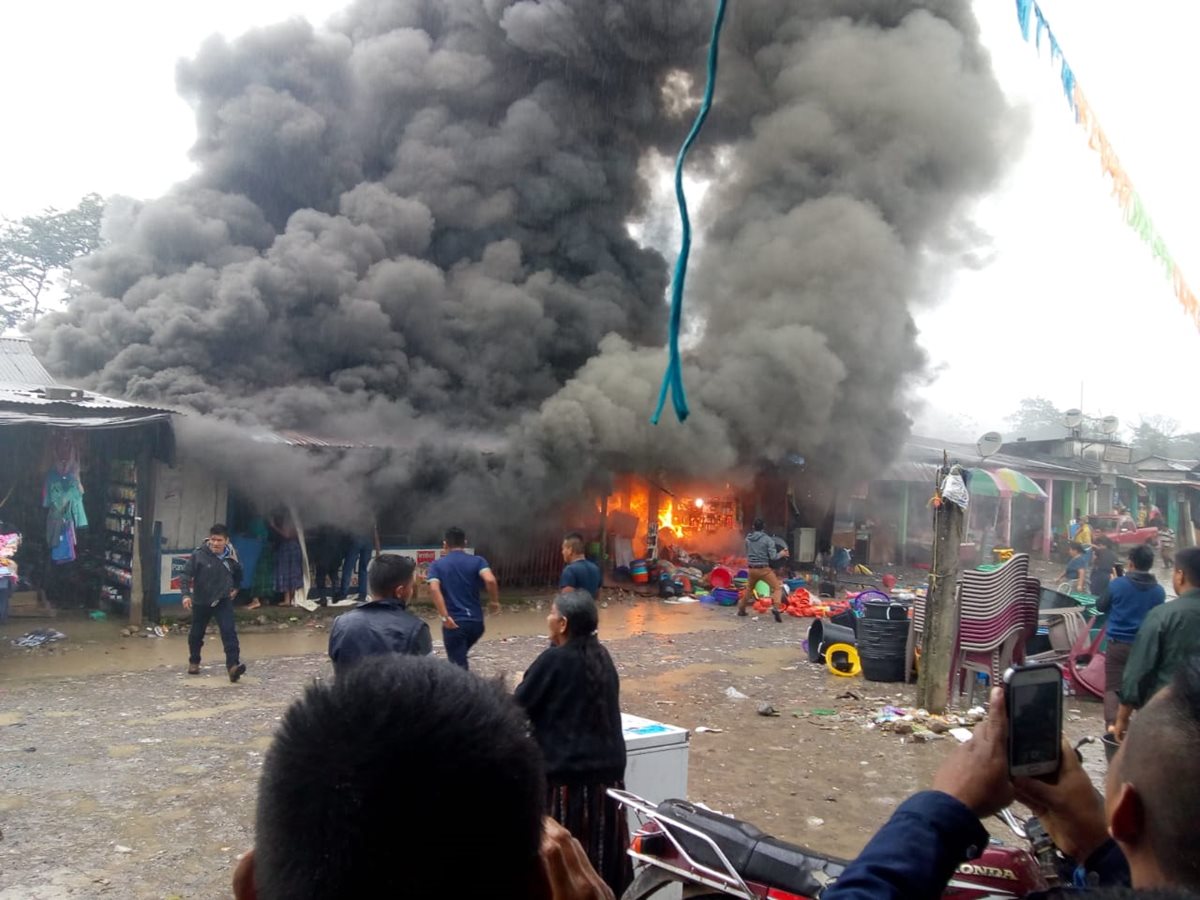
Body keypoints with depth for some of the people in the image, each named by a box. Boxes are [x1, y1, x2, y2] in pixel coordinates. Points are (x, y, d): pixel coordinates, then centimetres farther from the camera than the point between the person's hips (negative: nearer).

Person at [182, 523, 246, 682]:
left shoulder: (231, 557, -6)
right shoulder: (199, 555, -16)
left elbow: (238, 573, 16)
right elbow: (186, 575, -16)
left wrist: (235, 588, 11)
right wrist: (186, 594, -27)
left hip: (223, 601, 0)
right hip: (201, 602, 0)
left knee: (229, 631, -18)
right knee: (196, 634, 17)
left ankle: (233, 665, -24)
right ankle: (194, 662, 43)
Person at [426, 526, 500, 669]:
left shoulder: (437, 565, 2)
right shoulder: (477, 561, 2)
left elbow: (434, 589, -16)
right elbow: (490, 580, -16)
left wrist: (445, 616, -16)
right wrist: (494, 601, -2)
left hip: (454, 622, -2)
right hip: (476, 621, 2)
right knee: (460, 656, 28)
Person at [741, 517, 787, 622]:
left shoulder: (748, 538, 3)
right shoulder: (767, 539, -10)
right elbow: (773, 557, -12)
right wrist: (782, 553, 5)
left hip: (752, 569, 5)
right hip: (764, 569, -5)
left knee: (749, 589, 25)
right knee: (778, 588, 2)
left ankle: (741, 609, 34)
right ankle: (776, 607, -20)